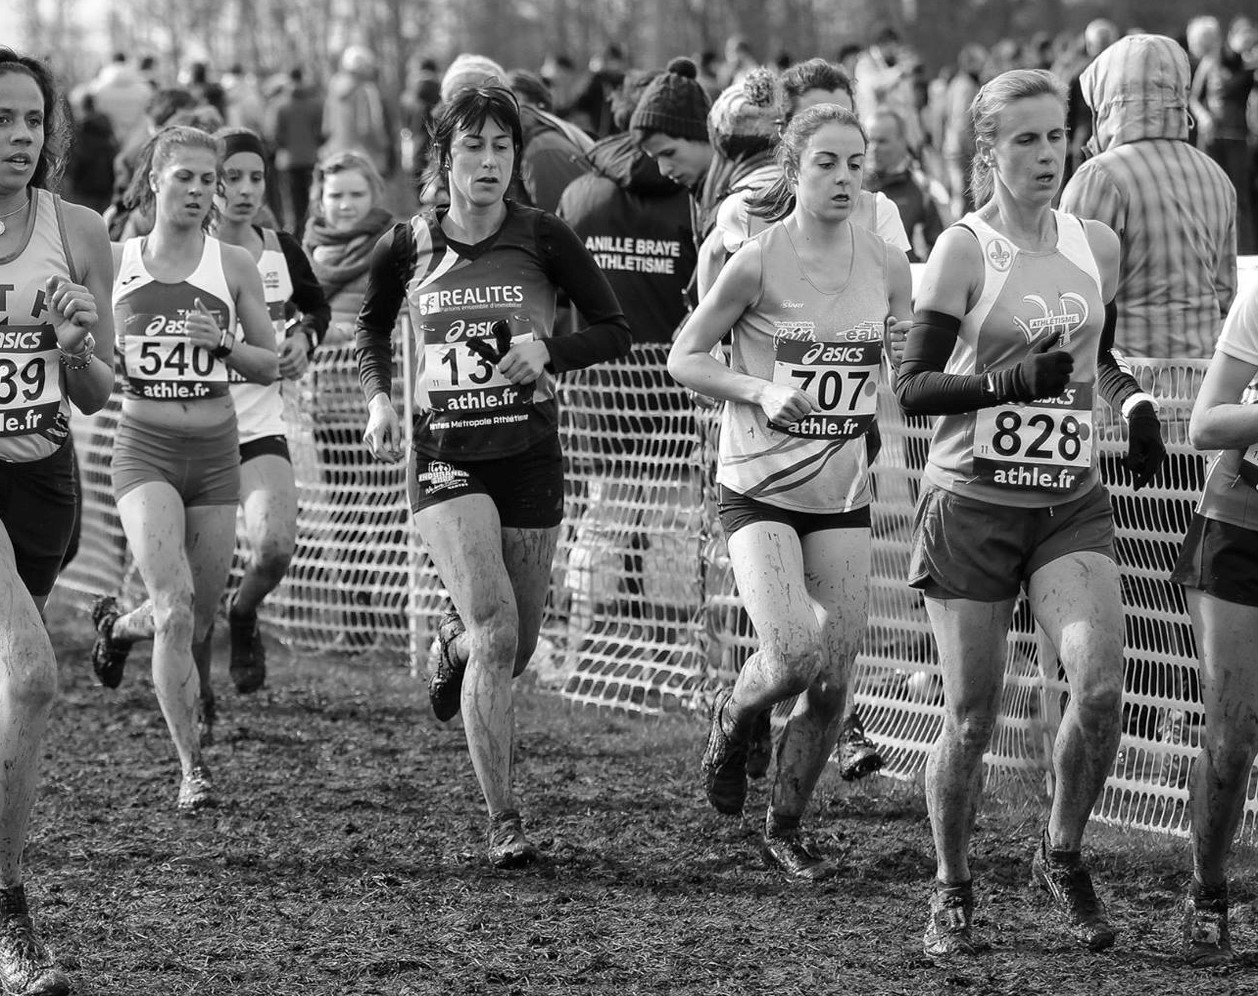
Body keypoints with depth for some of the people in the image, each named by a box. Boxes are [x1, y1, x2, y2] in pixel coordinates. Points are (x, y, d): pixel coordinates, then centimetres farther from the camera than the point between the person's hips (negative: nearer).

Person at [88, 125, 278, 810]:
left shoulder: (232, 266, 2)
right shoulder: (115, 262, 1)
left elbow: (270, 366, 7)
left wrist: (224, 344, -12)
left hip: (214, 451, 2)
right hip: (145, 450, -2)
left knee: (198, 621, 8)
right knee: (177, 607, -19)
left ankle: (119, 625, 44)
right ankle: (192, 767, -11)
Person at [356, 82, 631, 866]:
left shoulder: (544, 238, -4)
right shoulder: (408, 248, 0)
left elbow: (616, 331, 1)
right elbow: (373, 325, 19)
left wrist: (549, 350, -16)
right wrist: (379, 397, 2)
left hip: (530, 456, 1)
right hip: (445, 458, -1)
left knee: (515, 650, 8)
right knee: (496, 629, -19)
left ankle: (454, 641, 48)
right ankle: (504, 822, -13)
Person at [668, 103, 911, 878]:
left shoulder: (887, 266, 1)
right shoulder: (758, 263, -11)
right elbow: (684, 357, -3)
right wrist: (762, 391, -18)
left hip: (844, 497, 4)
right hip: (760, 491, -4)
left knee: (834, 682, 1)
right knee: (793, 656, -20)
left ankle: (786, 828, 21)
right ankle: (734, 719, 15)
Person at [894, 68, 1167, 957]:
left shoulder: (1097, 245, 7)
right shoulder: (964, 250, -8)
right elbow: (913, 386, -11)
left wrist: (1134, 403, 3)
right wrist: (1010, 380, -25)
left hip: (1072, 505, 3)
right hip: (973, 506, -3)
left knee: (1102, 686, -17)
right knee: (971, 718, 0)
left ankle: (1062, 856, 8)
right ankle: (952, 895, 21)